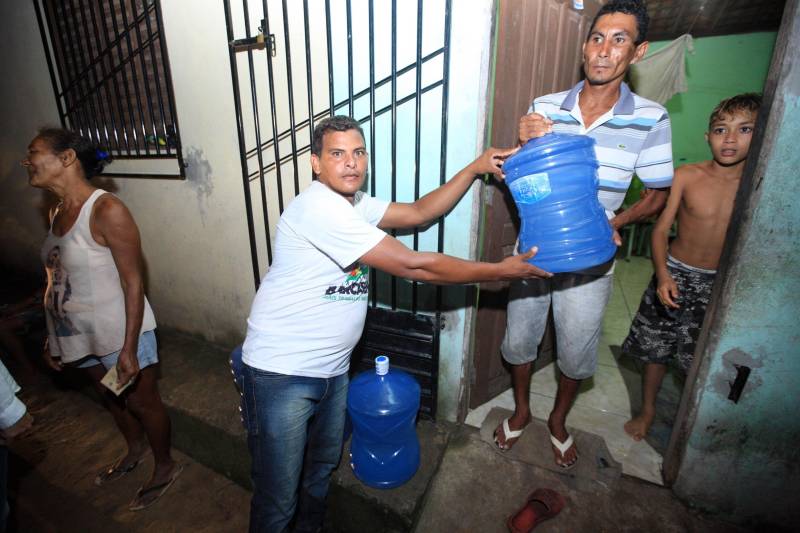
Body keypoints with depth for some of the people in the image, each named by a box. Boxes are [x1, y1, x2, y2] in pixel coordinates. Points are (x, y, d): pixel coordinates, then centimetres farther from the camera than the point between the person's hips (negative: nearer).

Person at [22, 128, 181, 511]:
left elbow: (133, 283, -22)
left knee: (142, 402, 10)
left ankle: (165, 467, 35)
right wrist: (53, 337, 15)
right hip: (82, 335, 8)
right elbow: (60, 281, 10)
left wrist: (128, 349, -22)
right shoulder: (57, 213, 3)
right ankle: (135, 450, 52)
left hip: (119, 334, -8)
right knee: (111, 398, 26)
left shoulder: (107, 211, -22)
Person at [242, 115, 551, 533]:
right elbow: (413, 266, -26)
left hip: (332, 369, 9)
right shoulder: (318, 207, -24)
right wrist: (502, 271, -17)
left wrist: (475, 169, 2)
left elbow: (419, 213, 9)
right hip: (281, 373, -8)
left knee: (323, 467, 28)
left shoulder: (354, 204, 7)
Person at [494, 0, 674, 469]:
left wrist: (615, 222, -17)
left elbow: (658, 195, 1)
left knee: (576, 354, 15)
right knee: (519, 341, 15)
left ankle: (559, 419, 47)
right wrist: (525, 143, -19)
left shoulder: (650, 119, -8)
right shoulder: (545, 108, -5)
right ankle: (522, 410, 45)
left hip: (590, 260, -1)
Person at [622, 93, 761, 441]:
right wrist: (663, 274, -21)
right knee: (655, 349, 12)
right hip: (674, 276, 0)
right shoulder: (686, 176, -9)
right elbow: (661, 229, -8)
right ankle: (647, 410, 36)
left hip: (720, 285, 1)